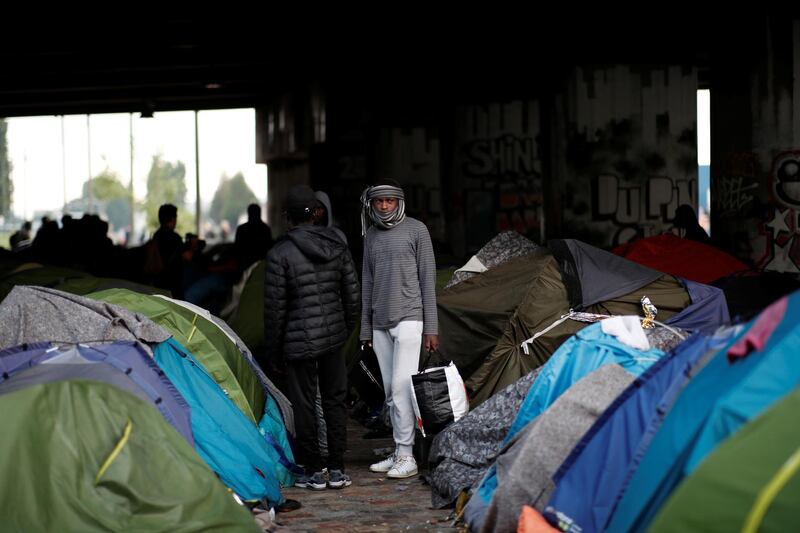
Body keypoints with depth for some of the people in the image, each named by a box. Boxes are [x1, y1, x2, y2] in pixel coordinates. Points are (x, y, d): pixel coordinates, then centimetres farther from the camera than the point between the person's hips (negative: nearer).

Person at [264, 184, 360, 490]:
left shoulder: (280, 254, -13)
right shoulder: (337, 246, 3)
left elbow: (275, 308, -10)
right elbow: (352, 295, 8)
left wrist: (273, 350, 0)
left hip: (299, 342, -5)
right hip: (333, 337, 5)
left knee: (303, 405, 5)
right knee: (335, 401, 13)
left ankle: (313, 473, 10)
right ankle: (337, 470, 17)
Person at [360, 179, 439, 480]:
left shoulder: (415, 230, -2)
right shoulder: (371, 235, 13)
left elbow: (428, 279, -3)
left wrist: (431, 327, -7)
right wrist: (366, 328, 15)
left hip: (408, 319, -6)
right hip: (380, 323, 6)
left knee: (402, 387, -13)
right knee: (390, 390, 8)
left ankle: (406, 456, -11)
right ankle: (398, 454, 14)